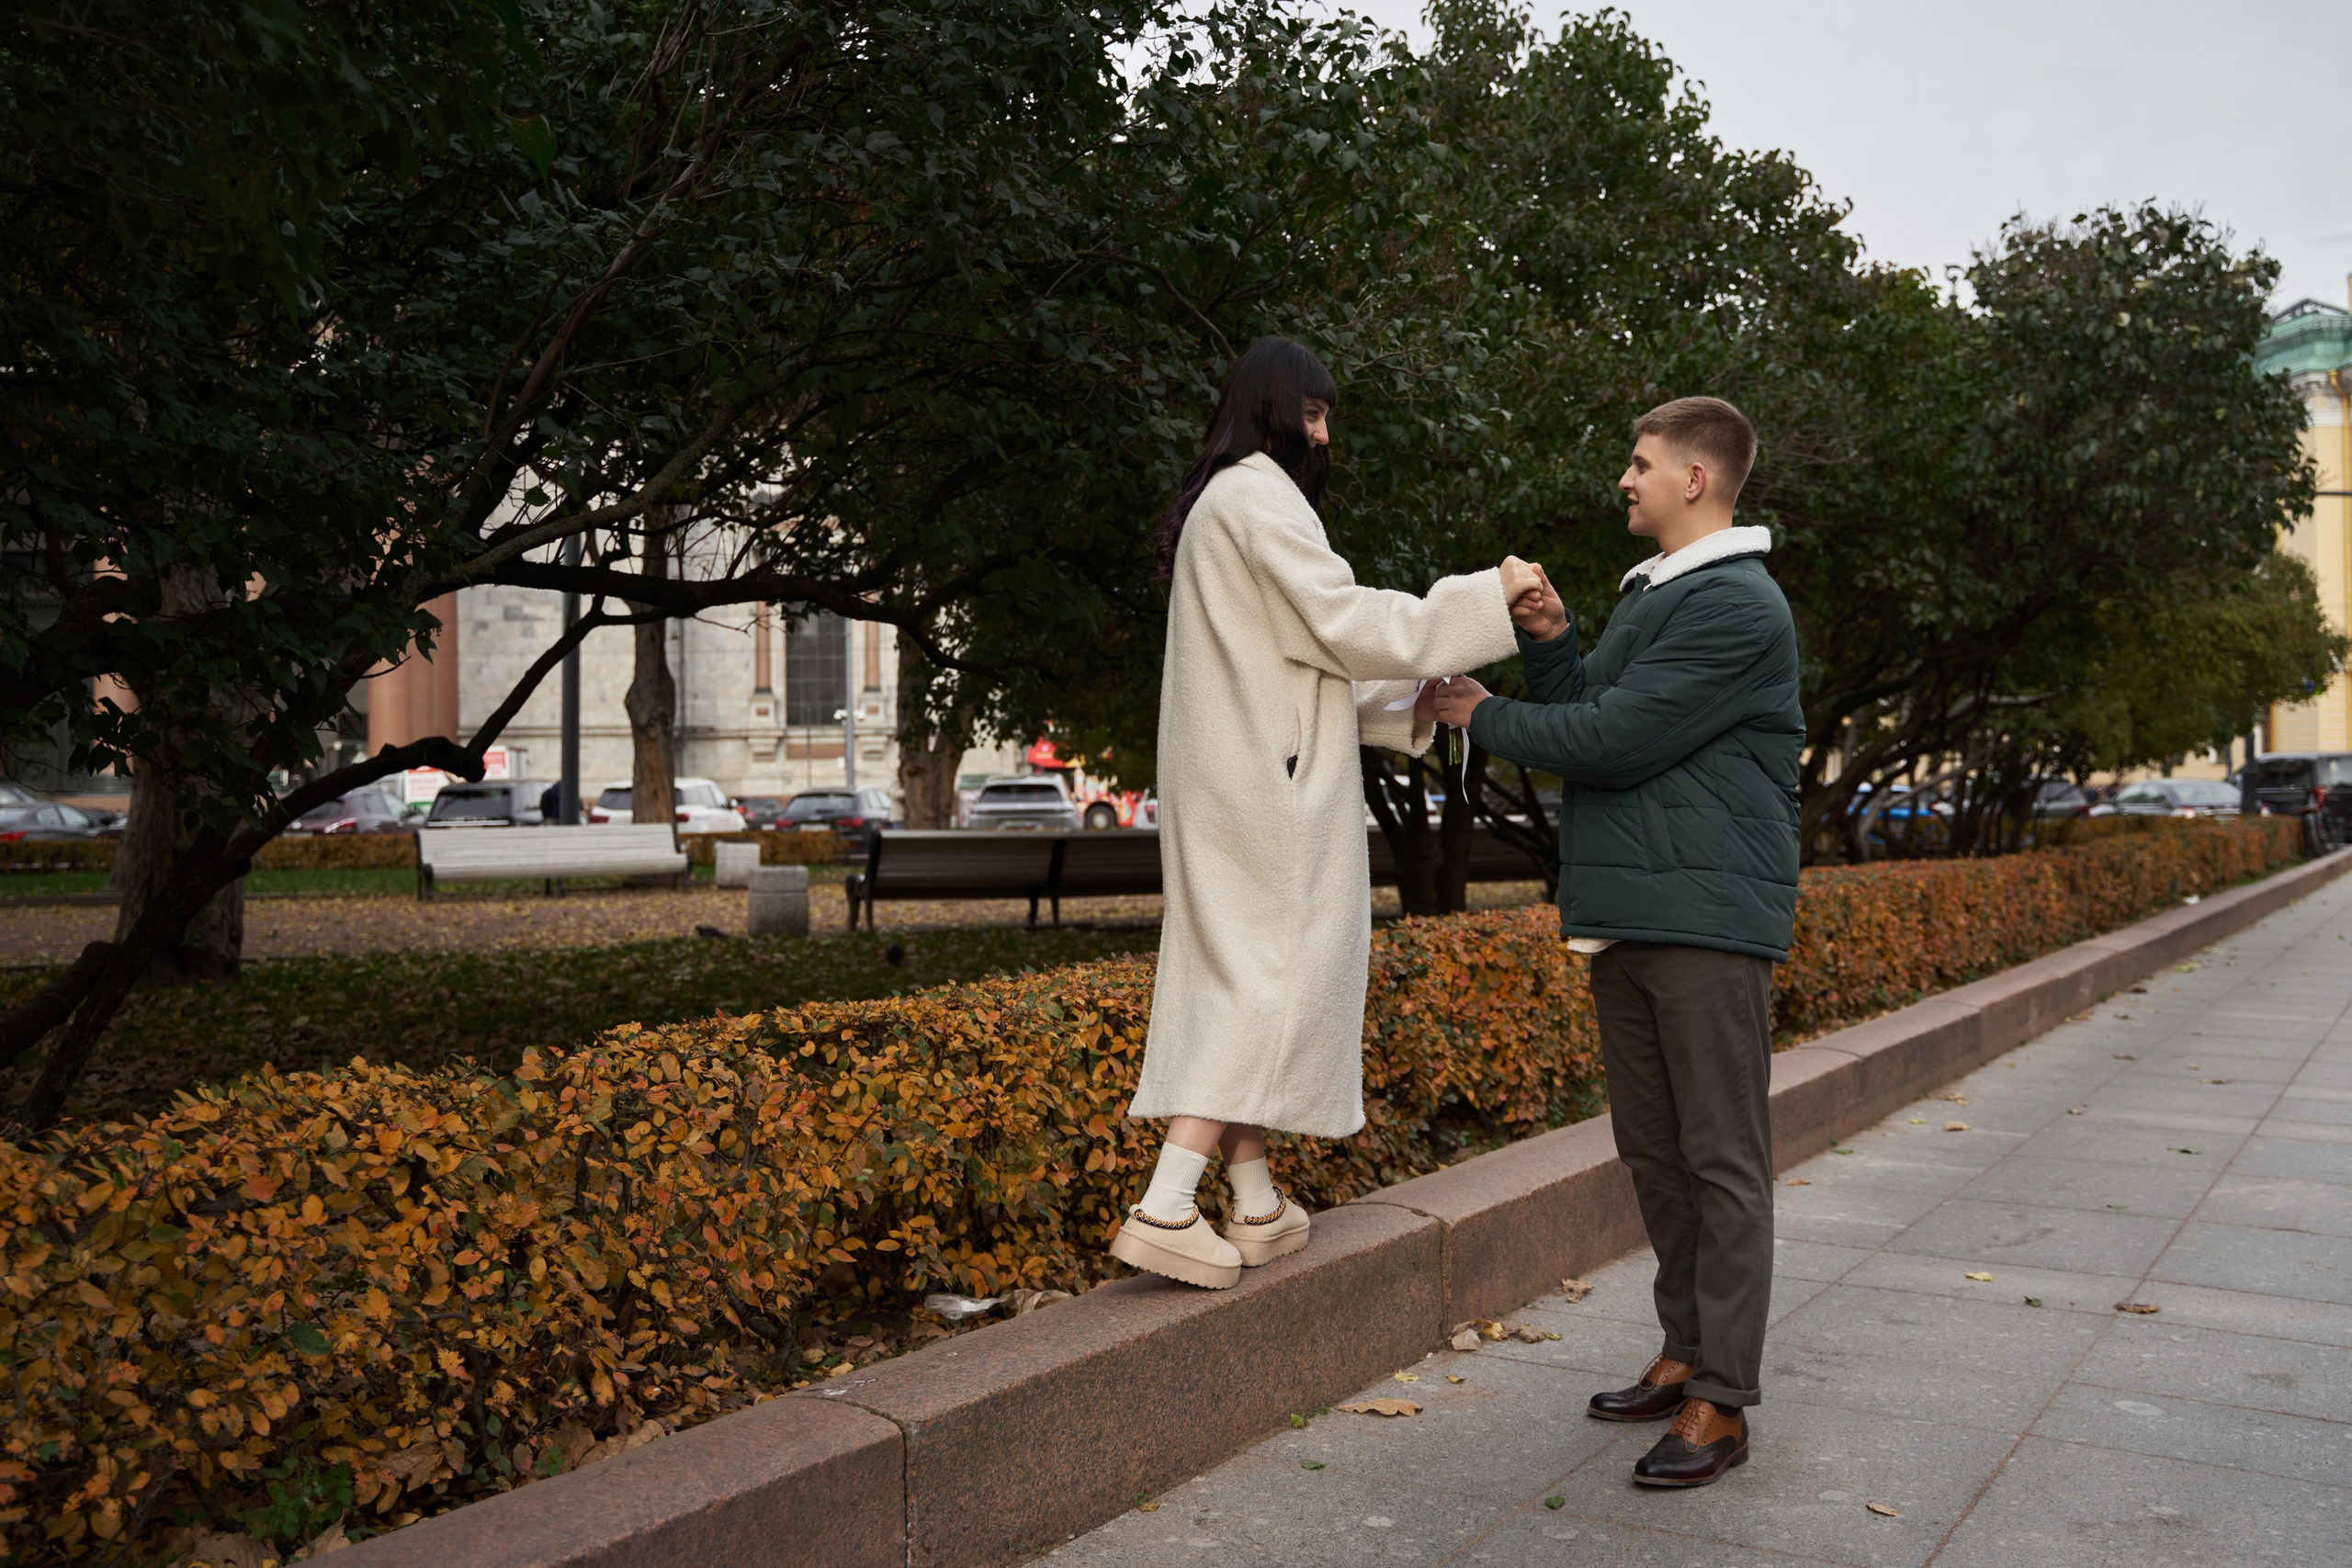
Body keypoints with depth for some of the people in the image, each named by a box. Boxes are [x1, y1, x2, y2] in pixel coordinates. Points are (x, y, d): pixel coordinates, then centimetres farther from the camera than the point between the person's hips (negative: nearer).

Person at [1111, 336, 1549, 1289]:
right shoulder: (1258, 496, -9)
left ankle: (1255, 1205, 15)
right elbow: (1342, 622, -15)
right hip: (1267, 781, -10)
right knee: (1270, 975, -9)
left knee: (1246, 976, 10)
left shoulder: (1221, 503, 23)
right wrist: (1485, 599, -11)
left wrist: (1408, 705, 15)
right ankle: (1165, 1208, -13)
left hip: (1239, 774, 10)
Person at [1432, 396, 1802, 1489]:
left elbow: (1615, 740, -17)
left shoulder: (1737, 606, -11)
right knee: (1652, 1151, 14)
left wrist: (1483, 717, -5)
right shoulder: (1650, 596, 21)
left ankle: (1721, 1402, 3)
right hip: (1625, 914, 9)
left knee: (1721, 1159, -3)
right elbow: (1587, 714, 17)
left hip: (1708, 919, -9)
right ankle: (1686, 1354, 25)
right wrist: (1550, 641, 1)